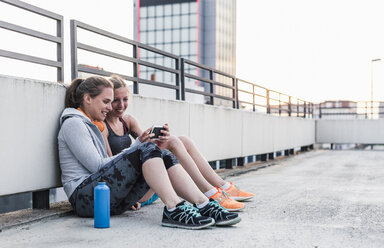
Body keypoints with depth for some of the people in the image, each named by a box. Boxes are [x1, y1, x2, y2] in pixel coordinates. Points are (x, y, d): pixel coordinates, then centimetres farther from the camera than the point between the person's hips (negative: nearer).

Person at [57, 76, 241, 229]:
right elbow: (96, 165, -12)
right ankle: (173, 209, -36)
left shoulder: (91, 124, 27)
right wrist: (131, 154, -2)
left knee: (162, 157, -7)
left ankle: (204, 205, -22)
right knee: (147, 150, -23)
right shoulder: (73, 123, -3)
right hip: (85, 197, -9)